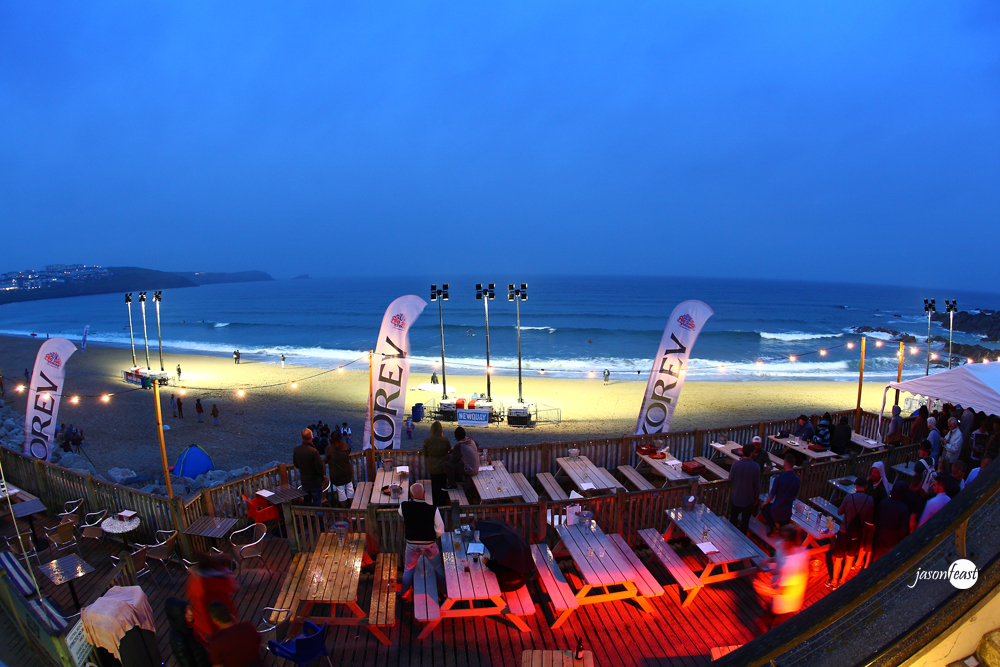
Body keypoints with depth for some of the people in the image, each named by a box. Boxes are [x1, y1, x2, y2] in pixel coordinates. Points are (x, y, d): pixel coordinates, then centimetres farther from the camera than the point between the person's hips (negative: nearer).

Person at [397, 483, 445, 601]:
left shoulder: (404, 506, -19)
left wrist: (411, 500, 5)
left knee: (408, 570, 26)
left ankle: (403, 594, 37)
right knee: (439, 568, 23)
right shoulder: (433, 509, -23)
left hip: (412, 545, 1)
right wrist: (432, 537, 2)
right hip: (429, 545, -1)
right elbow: (440, 530, -16)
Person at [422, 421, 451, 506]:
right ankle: (443, 504, 29)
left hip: (432, 468, 1)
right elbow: (450, 451, 2)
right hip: (443, 467, -1)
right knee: (443, 485, 17)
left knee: (435, 486, 15)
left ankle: (436, 504, 26)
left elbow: (425, 456, -2)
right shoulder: (445, 440, -19)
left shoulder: (426, 441, -15)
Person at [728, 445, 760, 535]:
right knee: (745, 521, 16)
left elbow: (730, 478, -2)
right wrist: (756, 497, 5)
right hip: (748, 499, -2)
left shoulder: (736, 464, -16)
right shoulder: (755, 467, -20)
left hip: (735, 497, 2)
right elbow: (757, 484, -10)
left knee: (733, 519, 18)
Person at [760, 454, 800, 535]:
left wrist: (766, 502, 9)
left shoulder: (779, 478, -21)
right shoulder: (798, 480, -7)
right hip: (787, 511, 4)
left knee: (764, 507, 25)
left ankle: (772, 527, 10)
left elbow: (771, 495, -11)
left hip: (776, 510, -4)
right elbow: (795, 497, 8)